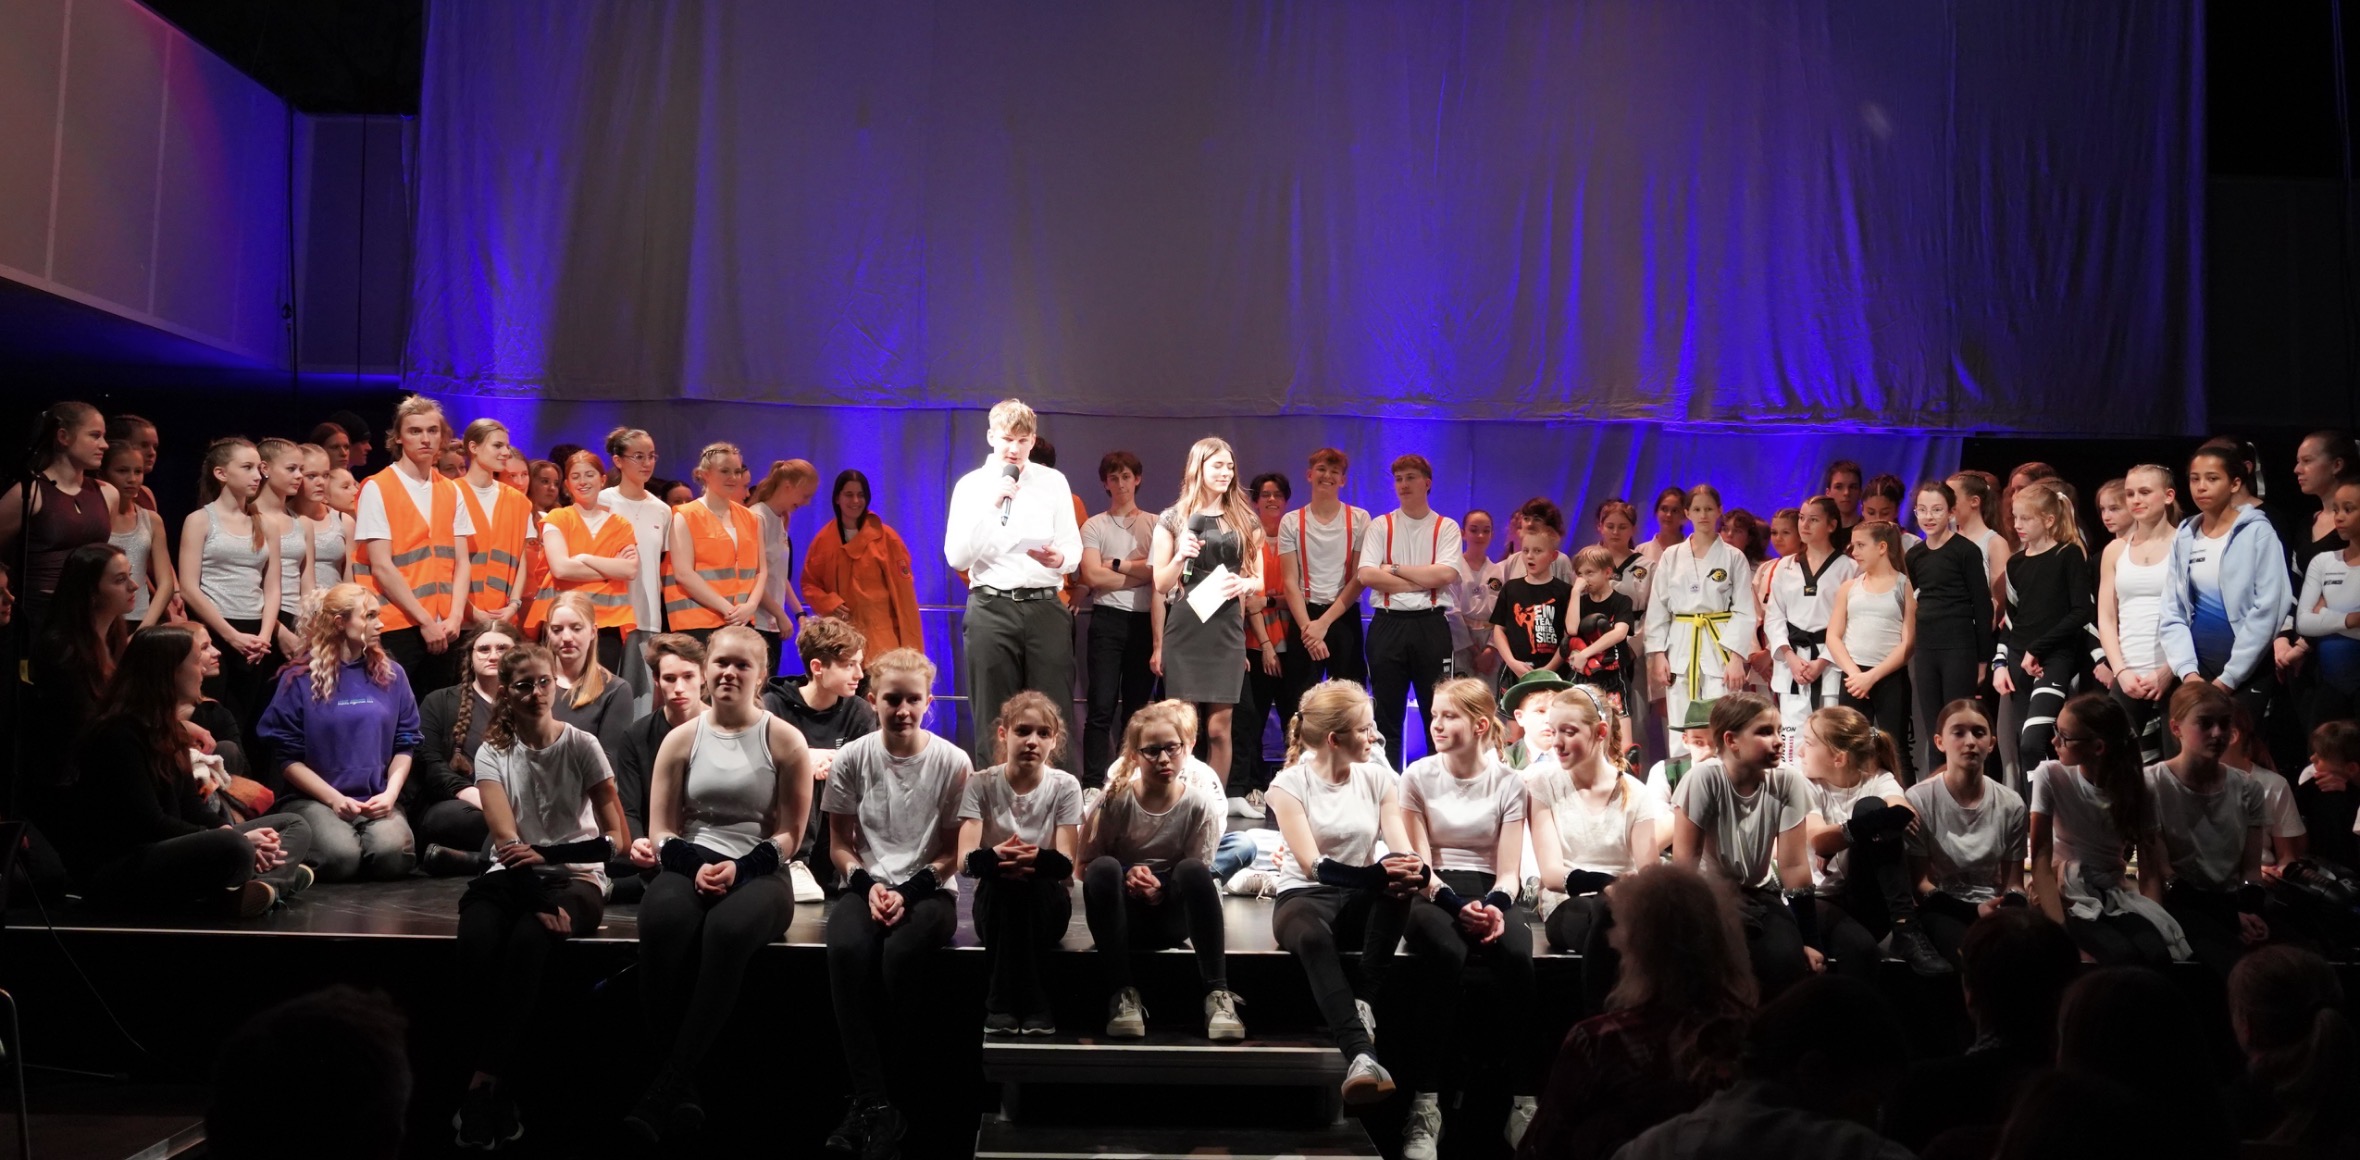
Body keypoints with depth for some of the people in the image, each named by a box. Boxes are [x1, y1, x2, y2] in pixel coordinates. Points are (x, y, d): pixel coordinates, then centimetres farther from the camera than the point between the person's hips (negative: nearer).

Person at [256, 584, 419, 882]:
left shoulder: (391, 674, 10)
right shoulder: (300, 679, 0)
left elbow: (405, 744, 9)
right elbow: (288, 757, -2)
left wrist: (390, 793, -8)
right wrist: (335, 798, -12)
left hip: (378, 800, 1)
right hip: (315, 799, -1)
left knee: (391, 854, -30)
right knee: (340, 857, -31)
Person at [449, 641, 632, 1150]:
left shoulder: (581, 746, -1)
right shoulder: (492, 752, 4)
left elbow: (617, 836, -7)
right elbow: (506, 838, -11)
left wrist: (539, 854, -23)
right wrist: (540, 900, -26)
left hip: (576, 877, -2)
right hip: (513, 877, 2)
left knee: (527, 939, -34)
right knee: (476, 940, -32)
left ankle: (484, 1083, -26)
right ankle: (501, 1092, -26)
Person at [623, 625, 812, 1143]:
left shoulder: (784, 741, 4)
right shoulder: (681, 739, 11)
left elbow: (788, 835, 3)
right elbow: (661, 831, 9)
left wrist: (739, 869, -14)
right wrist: (696, 866, -12)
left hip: (760, 873, -2)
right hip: (690, 866, 2)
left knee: (728, 930, -38)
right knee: (661, 921, -35)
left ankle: (664, 1091, -32)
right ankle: (681, 1090, -29)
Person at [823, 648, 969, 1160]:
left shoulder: (952, 762, -3)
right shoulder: (852, 758, 2)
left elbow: (951, 854, 1)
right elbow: (840, 845, 8)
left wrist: (908, 893, -14)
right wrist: (868, 886, -11)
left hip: (928, 889, -2)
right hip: (866, 885, 2)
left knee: (901, 954, -34)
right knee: (846, 950, -33)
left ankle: (869, 1104, -16)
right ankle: (873, 1103, -28)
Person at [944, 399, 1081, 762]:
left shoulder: (1053, 482, 10)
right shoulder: (972, 484, 7)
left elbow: (1074, 548, 7)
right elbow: (957, 557, -3)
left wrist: (1059, 559, -16)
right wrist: (991, 505, -12)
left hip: (1046, 607, 0)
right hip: (992, 609, 0)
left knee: (1053, 719, -3)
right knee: (994, 721, 3)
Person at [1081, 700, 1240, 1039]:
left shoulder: (1200, 807, -7)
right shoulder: (1115, 801, -8)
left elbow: (1197, 882, -5)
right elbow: (1085, 866, -5)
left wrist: (1162, 891, -24)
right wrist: (1127, 877, -22)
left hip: (1171, 916, 0)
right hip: (1122, 913, 0)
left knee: (1193, 870, -30)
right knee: (1104, 868, -31)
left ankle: (1217, 993, -29)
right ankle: (1122, 993, -29)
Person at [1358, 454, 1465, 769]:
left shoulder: (1446, 527, 6)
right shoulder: (1380, 526, 7)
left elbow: (1446, 574, -11)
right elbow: (1366, 575, -7)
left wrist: (1395, 569, -7)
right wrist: (1422, 580, -10)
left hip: (1431, 625, -1)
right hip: (1387, 625, 1)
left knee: (1438, 712, 4)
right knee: (1386, 714, 6)